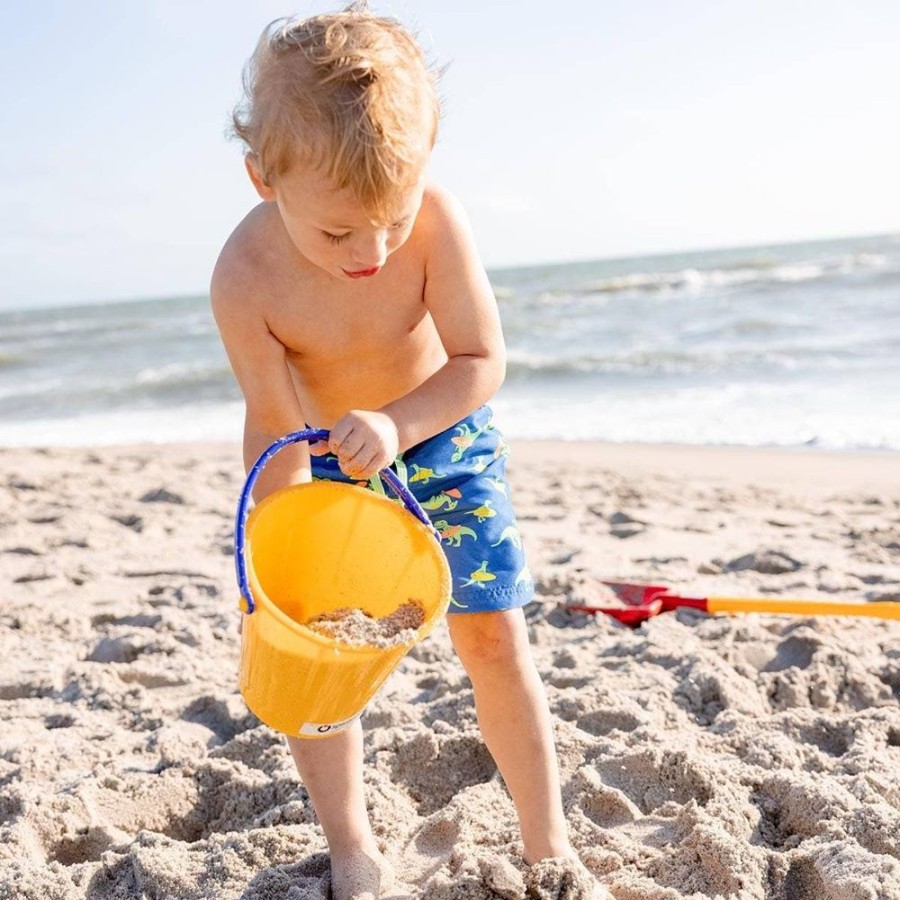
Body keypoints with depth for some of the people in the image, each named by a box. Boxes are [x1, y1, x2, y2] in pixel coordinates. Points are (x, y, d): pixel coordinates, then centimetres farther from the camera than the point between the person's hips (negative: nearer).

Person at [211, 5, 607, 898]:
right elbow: (274, 423, -22)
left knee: (493, 633, -1)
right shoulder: (245, 278, -30)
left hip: (441, 436, 0)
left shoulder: (435, 219, -30)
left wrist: (394, 427, -42)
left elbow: (481, 362, -25)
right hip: (324, 461, 1)